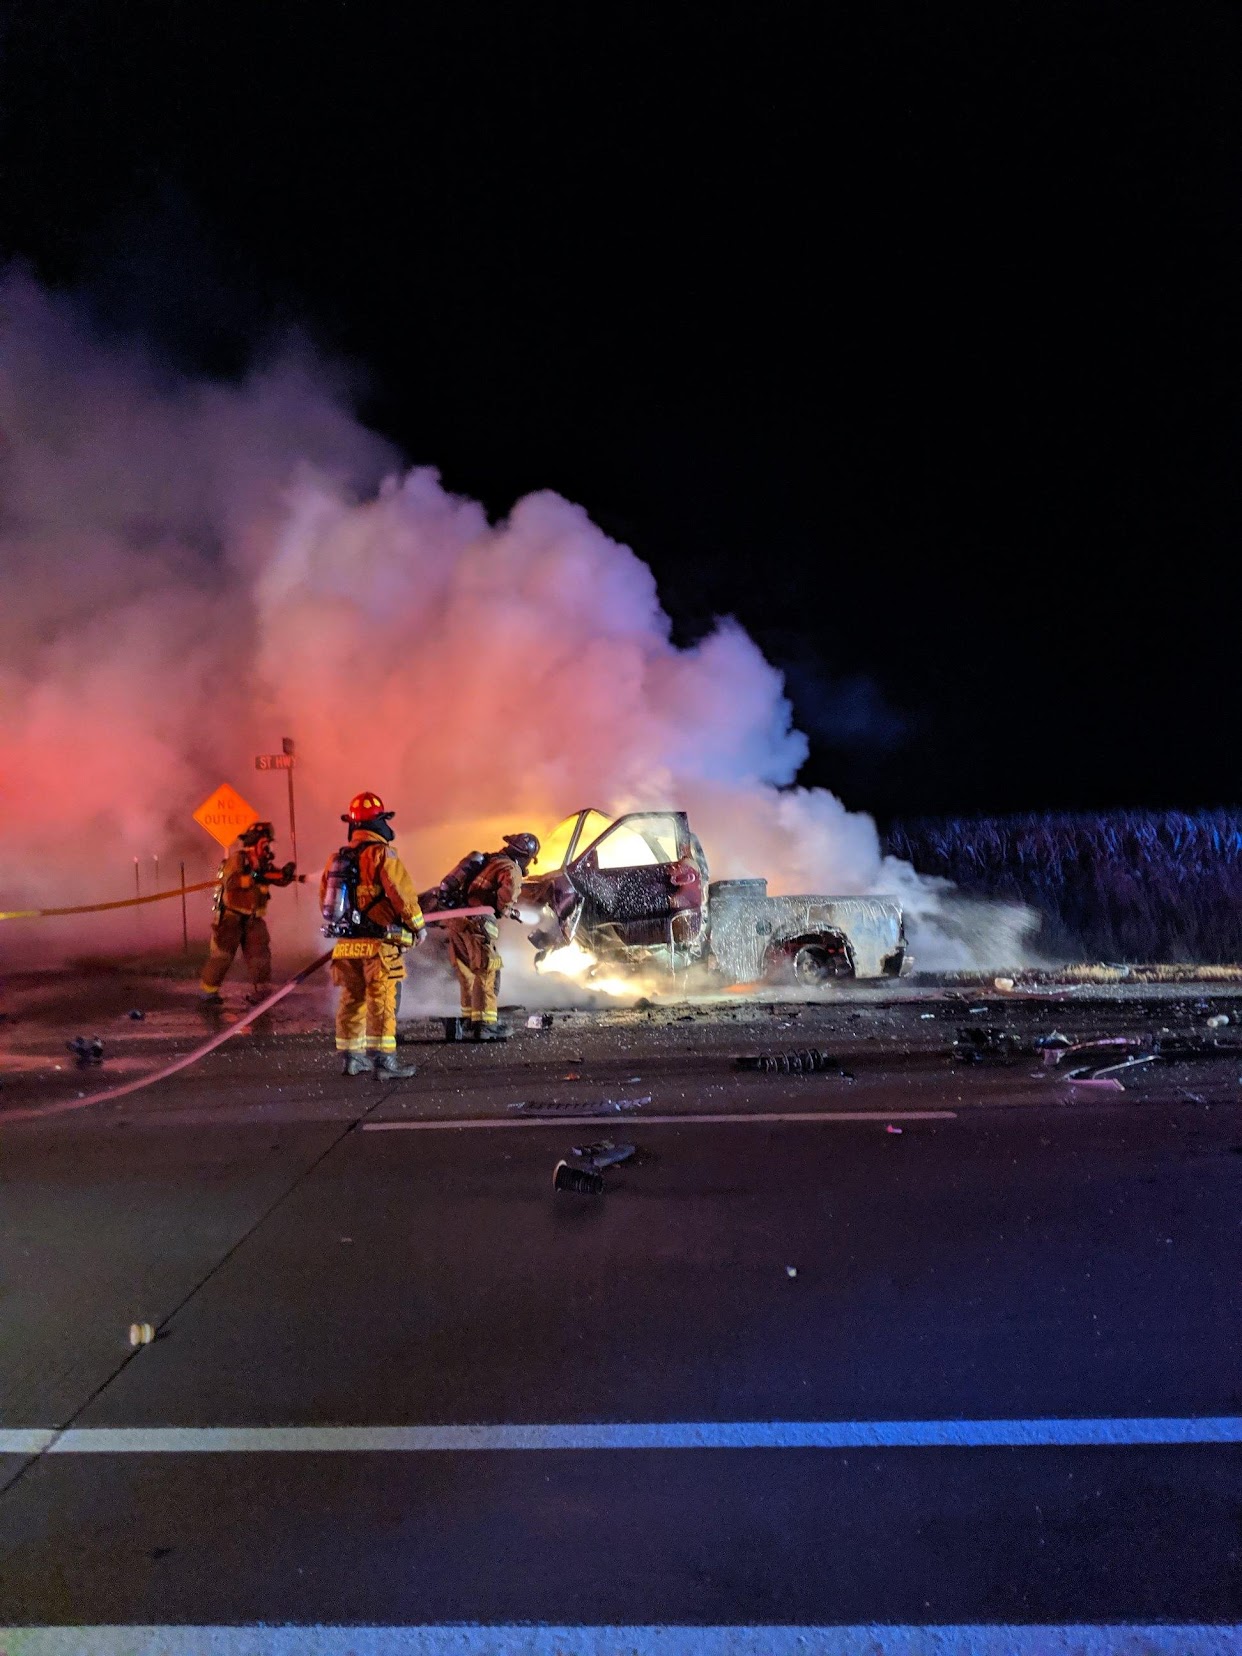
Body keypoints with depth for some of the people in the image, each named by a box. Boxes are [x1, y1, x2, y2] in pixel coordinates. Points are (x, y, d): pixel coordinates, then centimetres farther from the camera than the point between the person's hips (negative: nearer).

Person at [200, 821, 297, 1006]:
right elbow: (230, 881, -29)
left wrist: (287, 873, -13)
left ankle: (261, 991, 11)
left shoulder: (263, 863, 8)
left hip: (252, 918, 7)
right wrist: (254, 877, -36)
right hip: (230, 916, -7)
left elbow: (280, 879, 9)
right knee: (222, 955, -2)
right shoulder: (238, 858, -15)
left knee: (260, 954, 4)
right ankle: (209, 992, 9)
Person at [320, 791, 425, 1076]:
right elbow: (402, 893, -17)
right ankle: (384, 1060, -4)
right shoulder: (382, 854, -11)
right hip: (378, 944, -7)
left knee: (352, 1000, 13)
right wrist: (418, 925, -4)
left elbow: (325, 897, 18)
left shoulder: (337, 858, 12)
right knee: (381, 1002, -4)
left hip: (346, 943, 7)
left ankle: (352, 1058, 20)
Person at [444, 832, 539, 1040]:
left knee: (467, 972, 20)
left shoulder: (489, 860, 19)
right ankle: (484, 1023, -10)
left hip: (456, 920, 9)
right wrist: (505, 909, -6)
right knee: (487, 973, -5)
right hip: (476, 923, -9)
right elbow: (509, 890, -27)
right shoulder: (511, 869, -6)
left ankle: (470, 1016, 31)